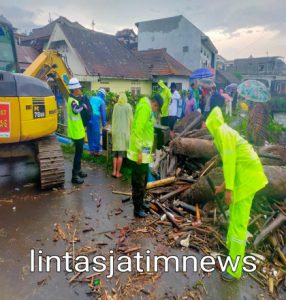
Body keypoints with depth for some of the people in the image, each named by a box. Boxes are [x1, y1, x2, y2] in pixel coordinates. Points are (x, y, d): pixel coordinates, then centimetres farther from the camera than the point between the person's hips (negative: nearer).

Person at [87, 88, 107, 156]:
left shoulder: (91, 98, 20)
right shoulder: (102, 101, 7)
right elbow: (103, 113, 6)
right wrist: (104, 123, 11)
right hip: (95, 117, -5)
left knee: (90, 134, 13)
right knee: (96, 135, 2)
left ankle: (91, 150, 19)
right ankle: (96, 151, 5)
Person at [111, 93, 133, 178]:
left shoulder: (116, 106, 6)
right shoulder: (128, 106, -1)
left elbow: (113, 118, 13)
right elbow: (131, 119, 0)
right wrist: (130, 129, 13)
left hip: (115, 131, 3)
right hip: (124, 131, -3)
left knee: (115, 152, 11)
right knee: (121, 153, 0)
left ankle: (114, 171, 9)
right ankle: (118, 172, 4)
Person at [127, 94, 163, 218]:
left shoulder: (147, 109, 16)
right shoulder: (145, 108, -15)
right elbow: (138, 130, -23)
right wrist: (139, 151, -24)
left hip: (145, 152, 10)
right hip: (140, 153, -10)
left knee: (143, 180, 21)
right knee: (138, 182, 1)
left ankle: (140, 203, 36)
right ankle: (137, 209, 13)